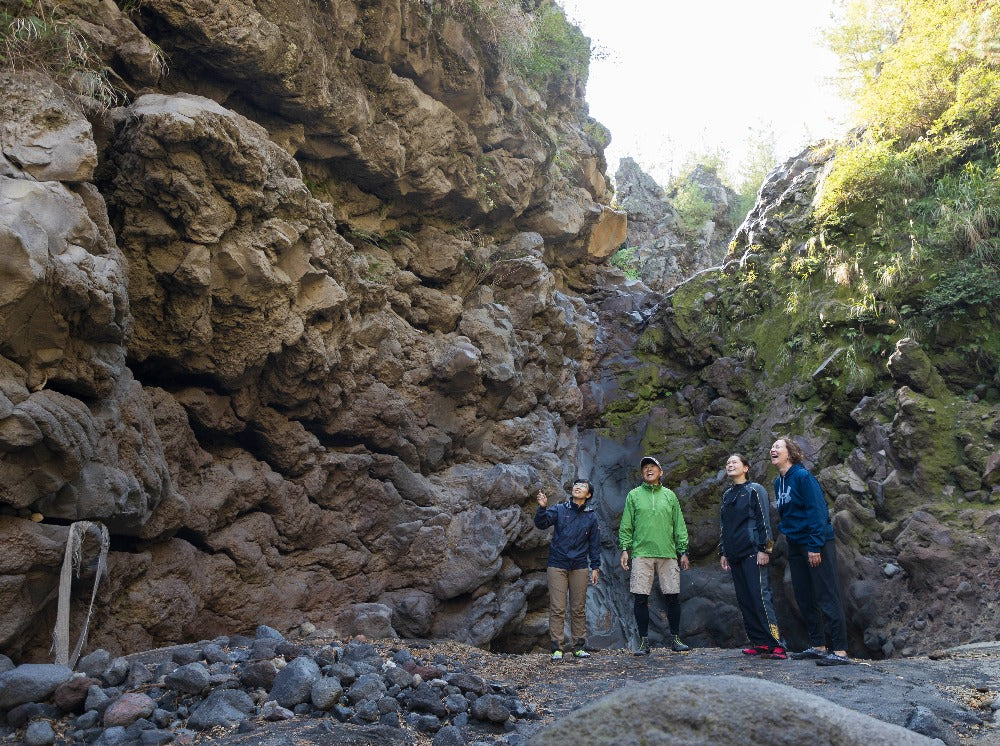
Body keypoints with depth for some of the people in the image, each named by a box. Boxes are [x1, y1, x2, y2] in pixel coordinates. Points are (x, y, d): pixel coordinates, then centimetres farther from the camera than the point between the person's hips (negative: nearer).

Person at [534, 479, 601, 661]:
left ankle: (578, 647, 15)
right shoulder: (559, 510, 3)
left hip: (579, 567, 2)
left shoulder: (591, 516, 8)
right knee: (557, 608, -3)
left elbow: (594, 543, 10)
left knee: (579, 609, 6)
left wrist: (595, 567, 5)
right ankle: (557, 648, 0)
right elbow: (541, 523, -11)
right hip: (557, 565, -2)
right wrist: (542, 508, -28)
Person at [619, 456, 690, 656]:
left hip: (668, 553, 1)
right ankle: (644, 641, 8)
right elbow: (626, 526, 7)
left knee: (673, 597, 1)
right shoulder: (634, 495, 9)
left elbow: (679, 526, 12)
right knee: (640, 598, -3)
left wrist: (683, 551, 7)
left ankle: (675, 639, 16)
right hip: (641, 553, -1)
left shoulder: (670, 495, 13)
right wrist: (624, 549, -2)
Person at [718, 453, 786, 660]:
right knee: (744, 601, 4)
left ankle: (776, 645, -14)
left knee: (760, 596, -14)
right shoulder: (727, 494, 19)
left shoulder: (755, 490, -1)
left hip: (752, 553, -7)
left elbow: (764, 520, -7)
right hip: (734, 555, 7)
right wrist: (723, 553, 18)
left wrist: (764, 549, -14)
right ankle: (759, 643, 9)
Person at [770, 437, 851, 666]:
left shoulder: (803, 476, -13)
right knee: (804, 598, 12)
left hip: (817, 544, -9)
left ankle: (840, 652, -6)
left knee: (827, 598, -8)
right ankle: (818, 646, 22)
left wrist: (815, 546, -21)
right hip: (796, 546, 9)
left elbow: (817, 511, -18)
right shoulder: (778, 482, 11)